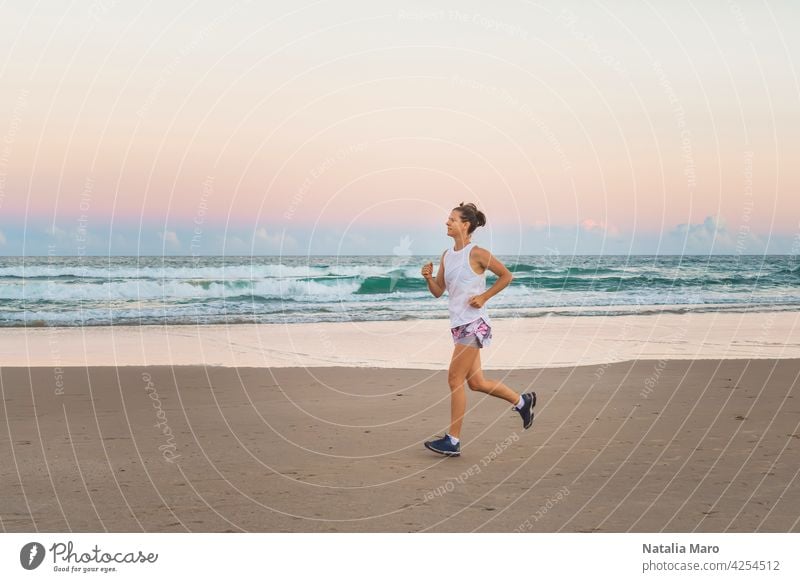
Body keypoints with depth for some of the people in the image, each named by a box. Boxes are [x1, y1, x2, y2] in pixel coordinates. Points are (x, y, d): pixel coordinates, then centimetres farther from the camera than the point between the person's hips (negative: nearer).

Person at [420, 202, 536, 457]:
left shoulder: (477, 254, -10)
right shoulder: (446, 256, 11)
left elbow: (506, 276, -3)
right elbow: (438, 291, 14)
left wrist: (484, 297, -10)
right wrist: (429, 277, -6)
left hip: (474, 323, -8)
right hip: (458, 324, 8)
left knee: (455, 379, -9)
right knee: (476, 382, 13)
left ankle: (452, 440, -3)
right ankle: (522, 401, 33)